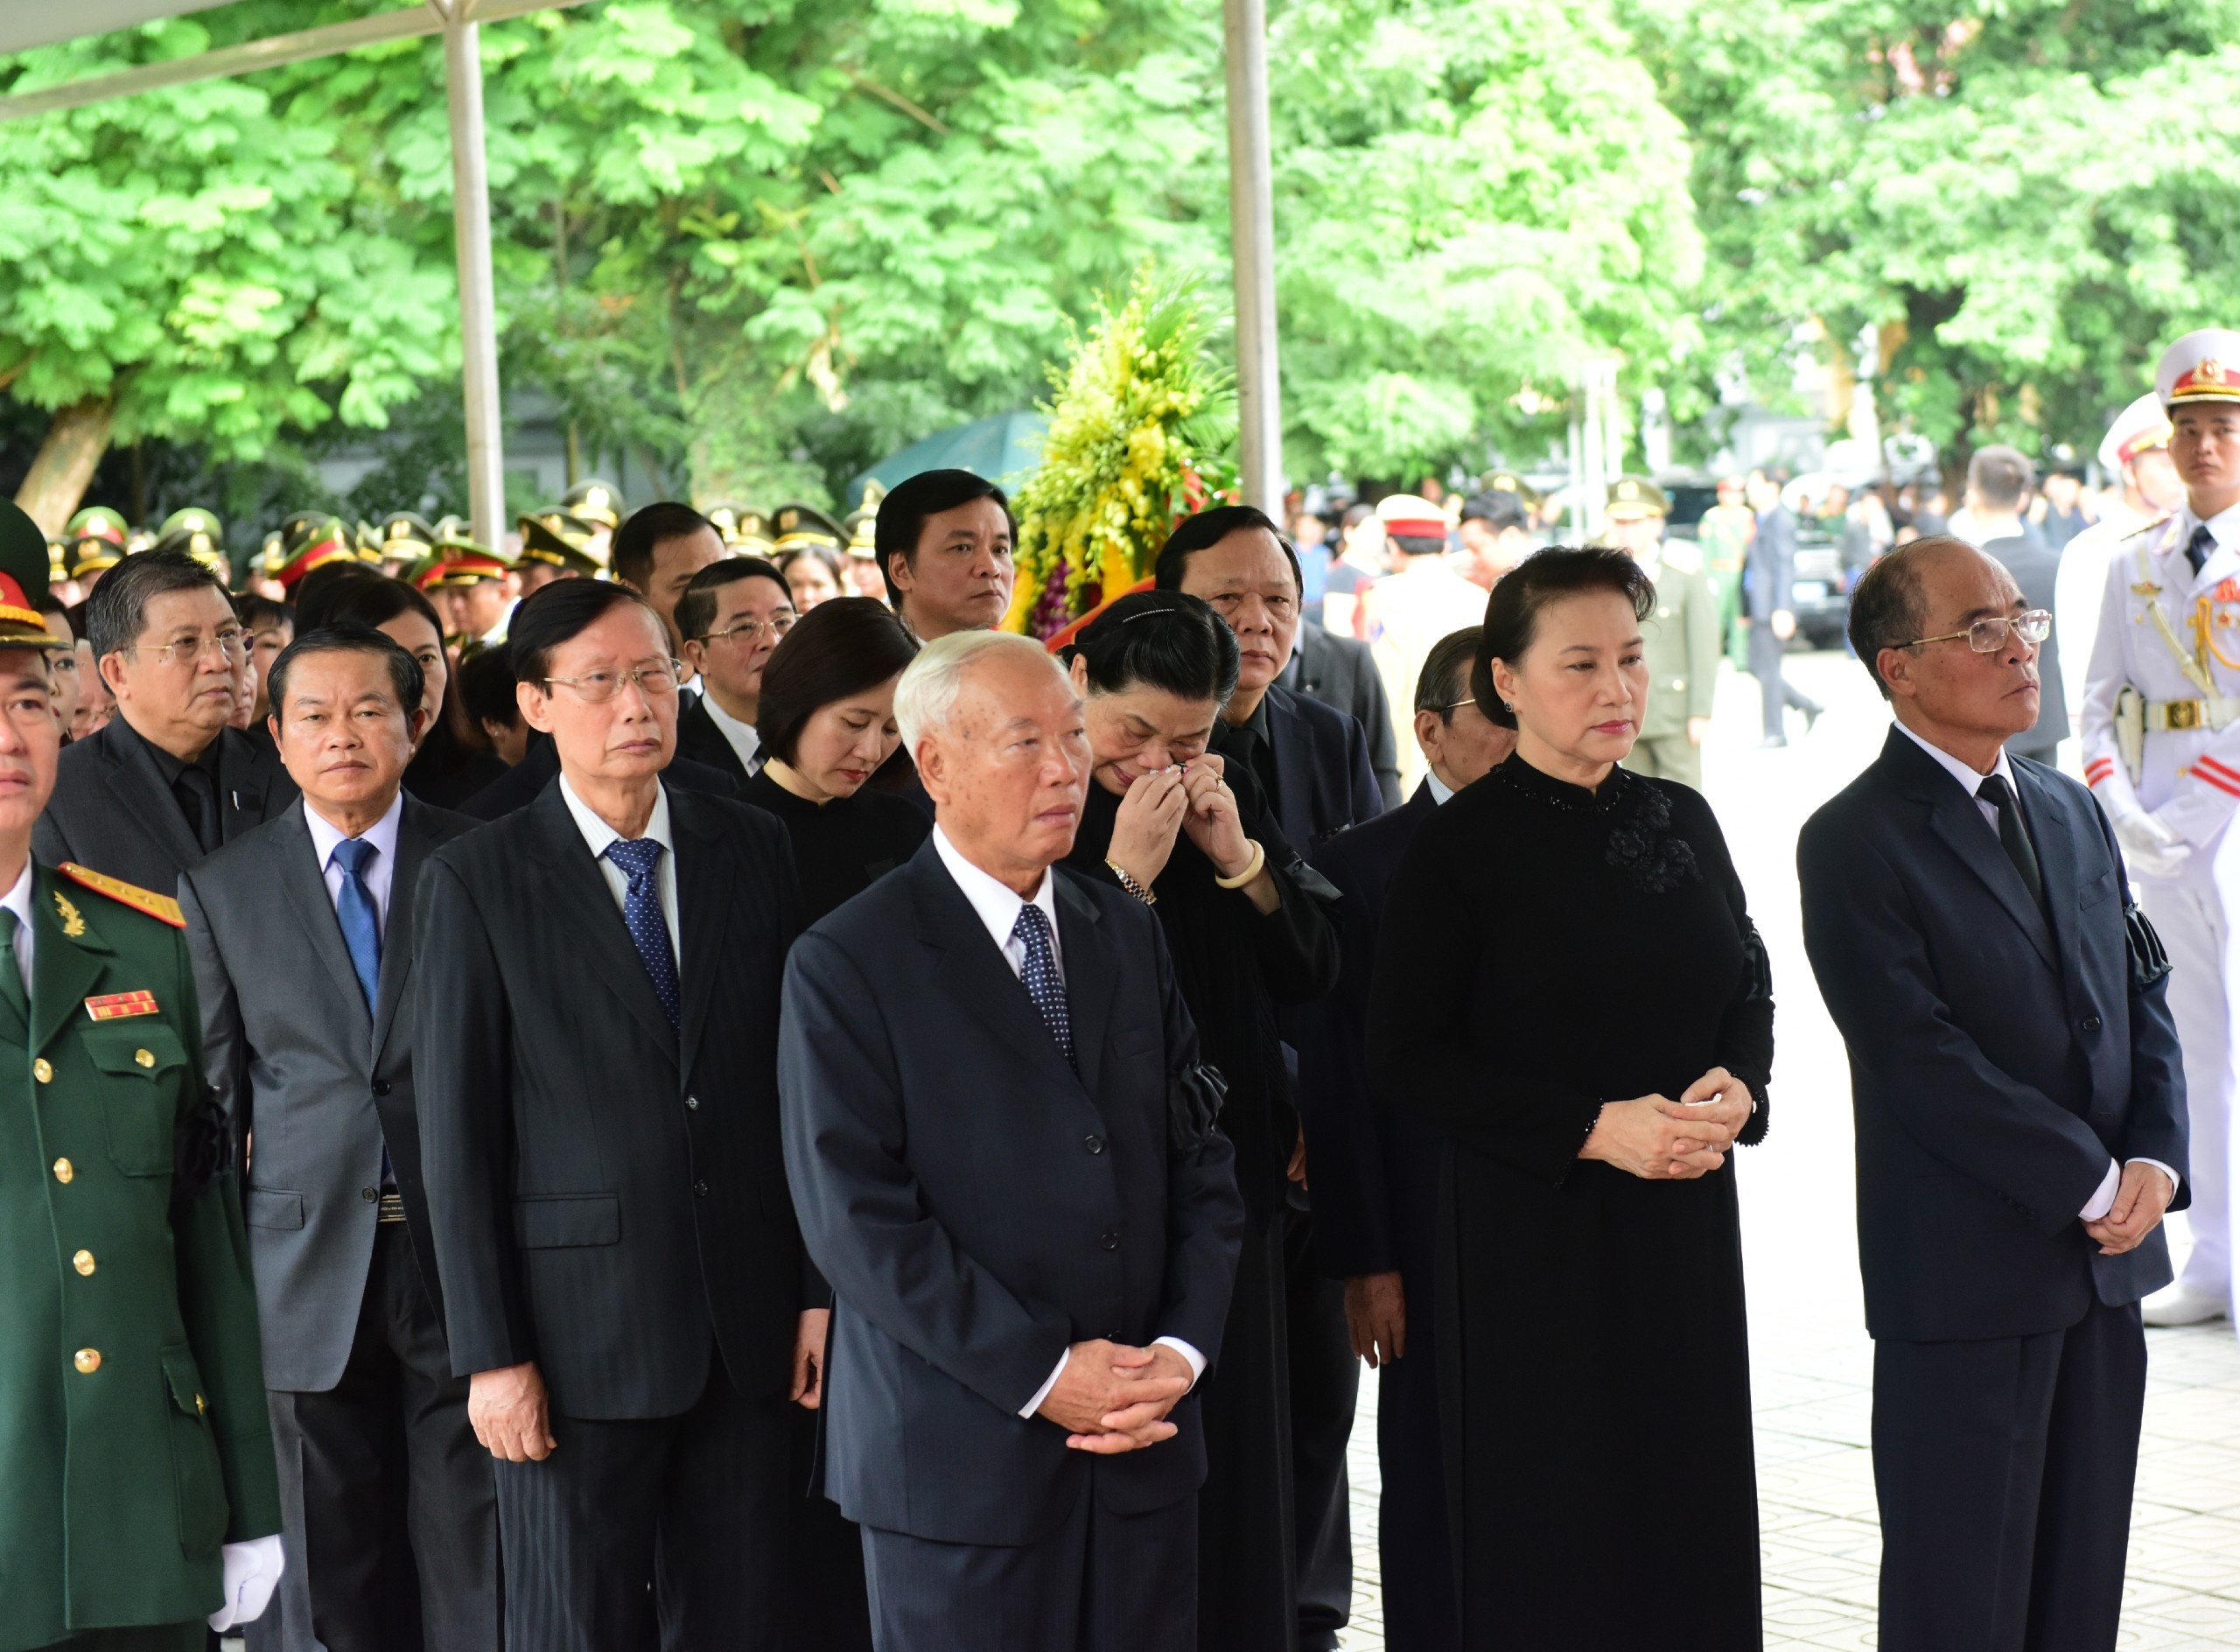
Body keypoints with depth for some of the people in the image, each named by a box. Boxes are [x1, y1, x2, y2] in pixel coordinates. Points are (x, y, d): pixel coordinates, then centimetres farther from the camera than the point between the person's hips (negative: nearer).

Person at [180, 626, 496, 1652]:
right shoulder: (221, 889, 6)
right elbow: (219, 1086, 7)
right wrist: (231, 1255, 3)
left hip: (459, 1250, -1)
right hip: (310, 1261, 1)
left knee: (474, 1561, 3)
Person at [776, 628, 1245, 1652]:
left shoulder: (1127, 934, 11)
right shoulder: (845, 967, -7)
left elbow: (1199, 1156, 10)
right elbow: (856, 1218, -13)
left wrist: (1182, 1349, -6)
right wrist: (1042, 1373, -16)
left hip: (1145, 1450, 5)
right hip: (960, 1461, -5)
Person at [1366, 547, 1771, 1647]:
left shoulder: (1680, 821, 8)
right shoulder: (1460, 846, -8)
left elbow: (1749, 988, 17)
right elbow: (1409, 1062, -10)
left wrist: (1737, 1089, -5)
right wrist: (1594, 1130, -17)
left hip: (1686, 1224, 5)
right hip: (1534, 1237, -5)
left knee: (1689, 1507, 6)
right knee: (1553, 1540, 0)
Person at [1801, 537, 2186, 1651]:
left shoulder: (2070, 813, 14)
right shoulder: (1854, 844, -10)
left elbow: (2142, 996, 13)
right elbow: (1923, 1062, -17)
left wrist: (2154, 1158, -5)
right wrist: (2094, 1181, -14)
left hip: (2104, 1263, 7)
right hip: (1966, 1276, -7)